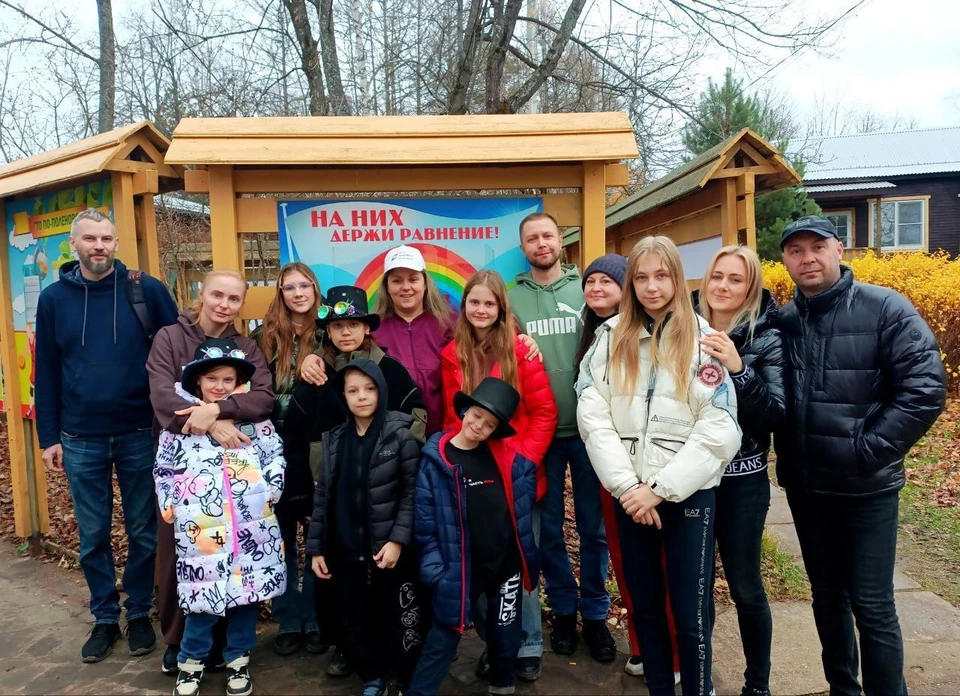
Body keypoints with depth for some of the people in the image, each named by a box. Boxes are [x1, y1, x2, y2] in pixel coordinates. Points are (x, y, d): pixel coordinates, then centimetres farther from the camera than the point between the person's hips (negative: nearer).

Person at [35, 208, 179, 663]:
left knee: (143, 531, 10)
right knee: (92, 536, 12)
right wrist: (48, 438, 4)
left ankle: (139, 613, 28)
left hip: (140, 435, -2)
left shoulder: (147, 290, -5)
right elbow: (47, 372, 5)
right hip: (80, 440, 2)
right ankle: (104, 617, 29)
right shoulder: (53, 298, 2)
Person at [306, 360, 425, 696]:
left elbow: (413, 491, -8)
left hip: (389, 550, -3)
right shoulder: (334, 440, 6)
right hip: (346, 552, 4)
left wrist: (398, 539, -15)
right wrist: (316, 547, 8)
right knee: (357, 621, 14)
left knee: (400, 621, 5)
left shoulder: (400, 435, -6)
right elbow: (323, 495, 9)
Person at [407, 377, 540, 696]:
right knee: (442, 639, 3)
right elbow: (425, 522, -9)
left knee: (505, 634, 19)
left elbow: (529, 475, 18)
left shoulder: (506, 456, -2)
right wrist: (435, 571, -13)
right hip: (460, 570, -3)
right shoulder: (435, 459, -11)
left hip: (507, 564, 4)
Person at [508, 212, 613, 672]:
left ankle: (595, 614, 27)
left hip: (588, 425, 0)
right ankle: (563, 609, 31)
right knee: (547, 527, 11)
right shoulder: (511, 297, 4)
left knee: (593, 525, 9)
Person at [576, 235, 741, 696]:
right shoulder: (611, 337, 3)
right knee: (645, 606, 15)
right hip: (630, 492, 3)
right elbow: (592, 416, -5)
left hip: (688, 491, -2)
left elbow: (719, 429, -10)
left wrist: (661, 488, -15)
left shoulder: (701, 339, -3)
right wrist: (626, 485, -13)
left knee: (690, 612, 5)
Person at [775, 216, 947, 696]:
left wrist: (869, 450, -16)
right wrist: (787, 454, -7)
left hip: (867, 487, -4)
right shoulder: (783, 320, 2)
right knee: (827, 597, 18)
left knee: (872, 606, 4)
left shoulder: (885, 308, -8)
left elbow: (926, 388, -14)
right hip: (804, 486, 4)